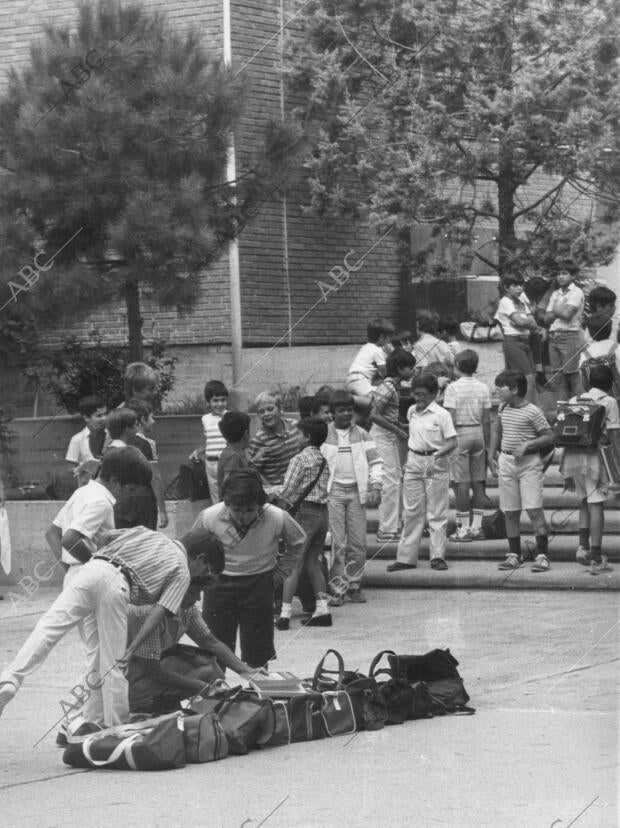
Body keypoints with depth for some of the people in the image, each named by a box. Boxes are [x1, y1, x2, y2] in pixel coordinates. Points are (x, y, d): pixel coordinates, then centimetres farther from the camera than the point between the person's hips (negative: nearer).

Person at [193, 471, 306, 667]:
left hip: (259, 585, 0)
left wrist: (279, 574, 2)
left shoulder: (277, 518, -18)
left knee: (256, 658, 2)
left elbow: (297, 542, 4)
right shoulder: (209, 517, -18)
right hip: (219, 584, 0)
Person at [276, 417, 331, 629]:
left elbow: (287, 491, -13)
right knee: (312, 562, 16)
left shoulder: (299, 460, -9)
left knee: (293, 565, -5)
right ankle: (322, 609, 11)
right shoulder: (324, 460, 12)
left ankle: (285, 614, -7)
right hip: (322, 512, 7)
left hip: (304, 512, -7)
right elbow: (324, 488, 8)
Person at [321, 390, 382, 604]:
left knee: (358, 542, 1)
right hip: (333, 491, -3)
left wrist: (375, 486, 1)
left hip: (356, 492, 3)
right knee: (337, 543, -7)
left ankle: (353, 585, 13)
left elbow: (374, 461, 12)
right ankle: (337, 588, -4)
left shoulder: (361, 435, 10)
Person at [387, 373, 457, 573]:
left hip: (435, 465, -5)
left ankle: (438, 556, 4)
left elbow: (452, 442, -13)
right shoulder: (412, 412, 7)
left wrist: (437, 455, -26)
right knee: (412, 512, 7)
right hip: (414, 462, 5)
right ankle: (406, 557, 9)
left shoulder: (441, 414, -10)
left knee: (436, 513, 0)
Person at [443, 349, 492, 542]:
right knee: (478, 481, 9)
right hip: (478, 434, 5)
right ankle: (476, 526, 12)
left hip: (460, 434, -5)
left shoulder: (453, 388, -9)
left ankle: (464, 528, -3)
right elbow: (487, 420, 7)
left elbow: (450, 419, -13)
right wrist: (487, 445, 15)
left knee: (462, 482, -3)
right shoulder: (483, 388, 5)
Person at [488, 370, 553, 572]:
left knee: (534, 509, -11)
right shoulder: (503, 408, 7)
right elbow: (496, 430, 23)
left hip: (529, 463, -6)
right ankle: (514, 554, 17)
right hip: (506, 462, 6)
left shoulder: (532, 411, -11)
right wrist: (491, 454, 15)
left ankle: (542, 555, -9)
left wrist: (527, 444, -19)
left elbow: (549, 436, -9)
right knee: (510, 512, 8)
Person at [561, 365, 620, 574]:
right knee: (596, 505, -2)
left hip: (572, 455, 5)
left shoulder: (574, 401, 15)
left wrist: (567, 473, 18)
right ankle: (596, 559, -6)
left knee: (585, 502, 22)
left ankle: (583, 546, 9)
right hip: (594, 454, -5)